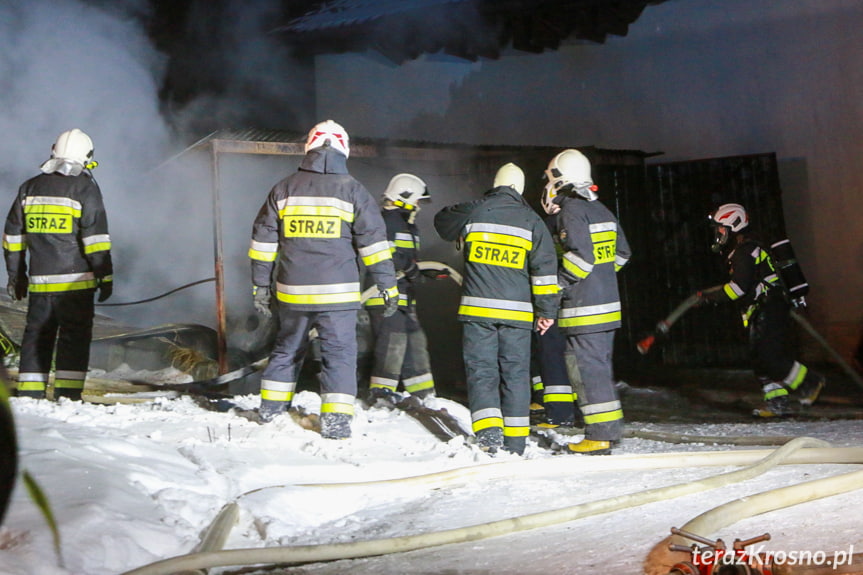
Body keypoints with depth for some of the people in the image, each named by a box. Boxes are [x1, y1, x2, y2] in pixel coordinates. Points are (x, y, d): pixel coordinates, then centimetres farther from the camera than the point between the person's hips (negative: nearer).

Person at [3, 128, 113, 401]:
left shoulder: (30, 187, 12)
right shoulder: (85, 188, -4)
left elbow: (13, 235, 16)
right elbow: (95, 237, -11)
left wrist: (16, 275, 22)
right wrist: (105, 276, -7)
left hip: (39, 281, 5)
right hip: (75, 281, -4)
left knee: (36, 336, 12)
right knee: (74, 337, 0)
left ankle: (28, 396, 12)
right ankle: (67, 396, -4)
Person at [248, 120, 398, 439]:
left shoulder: (284, 189, 6)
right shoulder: (352, 190, -3)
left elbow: (263, 240, 8)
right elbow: (373, 241, -4)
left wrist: (260, 285, 15)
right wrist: (388, 286, 1)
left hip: (292, 292, 4)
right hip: (337, 293, -3)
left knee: (288, 348, 20)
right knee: (339, 353, 2)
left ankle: (271, 408, 31)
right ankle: (336, 422, -5)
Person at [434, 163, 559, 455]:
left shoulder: (474, 211, 3)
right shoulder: (531, 220, 3)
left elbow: (442, 221, 23)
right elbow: (545, 268, 1)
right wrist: (546, 310, 7)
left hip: (478, 308, -1)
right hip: (517, 311, 1)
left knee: (481, 370, 2)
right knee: (515, 373, 9)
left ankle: (489, 432, -15)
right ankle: (515, 442, 12)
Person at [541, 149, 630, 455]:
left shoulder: (571, 210, -12)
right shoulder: (600, 209, 15)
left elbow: (580, 257, -21)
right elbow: (621, 252, 20)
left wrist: (554, 289, -13)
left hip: (584, 308, -9)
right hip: (608, 303, 9)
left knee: (586, 367, -5)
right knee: (601, 366, 16)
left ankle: (600, 435, -3)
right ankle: (611, 428, 22)